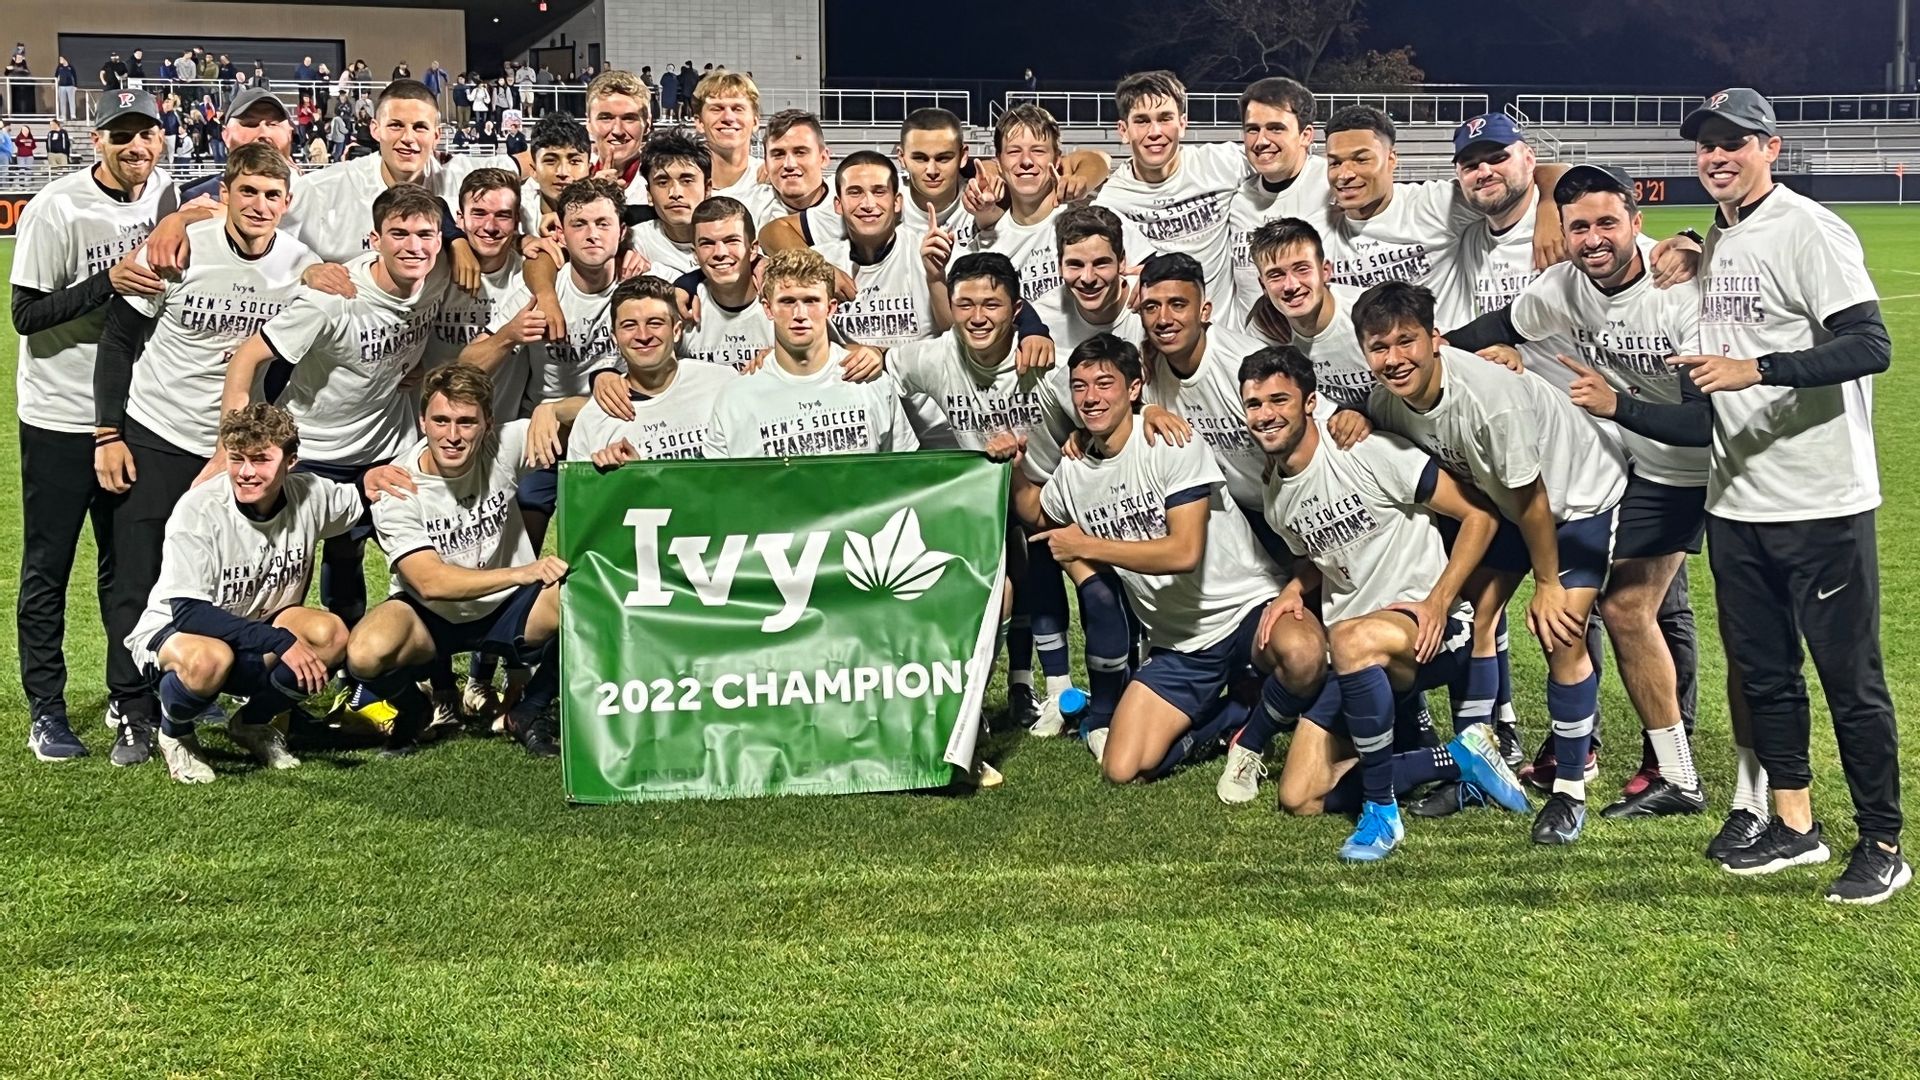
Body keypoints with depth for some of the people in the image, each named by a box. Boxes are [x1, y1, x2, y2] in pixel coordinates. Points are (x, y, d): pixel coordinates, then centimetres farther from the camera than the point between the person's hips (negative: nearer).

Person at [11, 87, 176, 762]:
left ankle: (129, 696, 26)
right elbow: (27, 314, -16)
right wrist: (109, 282, -27)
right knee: (47, 567, 3)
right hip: (59, 415, -5)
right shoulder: (56, 209, -15)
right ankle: (46, 712, 13)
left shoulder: (166, 193, 1)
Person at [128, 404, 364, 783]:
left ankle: (253, 724, 4)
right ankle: (175, 734, -3)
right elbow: (187, 612, -30)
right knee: (209, 659, -40)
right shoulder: (199, 510, -26)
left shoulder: (310, 496, -12)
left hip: (257, 632, 5)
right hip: (170, 632, -5)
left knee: (331, 635, -25)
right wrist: (280, 641, -37)